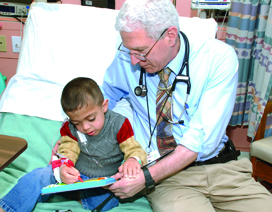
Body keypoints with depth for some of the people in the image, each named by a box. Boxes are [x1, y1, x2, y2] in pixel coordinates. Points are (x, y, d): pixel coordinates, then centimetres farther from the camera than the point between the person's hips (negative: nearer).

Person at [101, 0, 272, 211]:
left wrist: (146, 178, -22)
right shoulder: (126, 59, -4)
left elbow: (202, 140, -17)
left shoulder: (219, 57, -13)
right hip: (167, 177, 0)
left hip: (221, 168, 1)